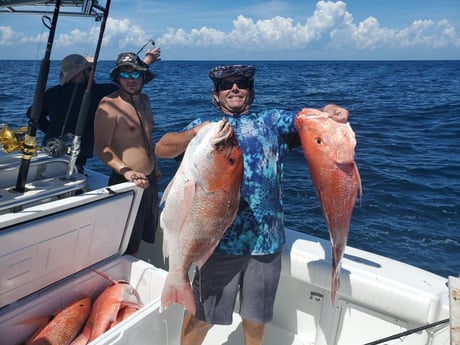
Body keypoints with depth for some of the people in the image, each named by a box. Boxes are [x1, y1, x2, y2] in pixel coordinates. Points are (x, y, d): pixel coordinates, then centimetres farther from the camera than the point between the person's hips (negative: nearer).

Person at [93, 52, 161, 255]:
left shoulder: (144, 101, 10)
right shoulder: (109, 105, -15)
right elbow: (101, 148, -22)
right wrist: (126, 171, -35)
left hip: (150, 181, 8)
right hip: (126, 183, -8)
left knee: (145, 238, 21)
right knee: (126, 249, 2)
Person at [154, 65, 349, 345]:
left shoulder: (273, 121, 11)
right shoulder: (206, 124, 7)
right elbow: (161, 149, -4)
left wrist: (331, 111, -21)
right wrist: (194, 133, -23)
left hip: (267, 239, 2)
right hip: (220, 237, -1)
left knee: (257, 314, 19)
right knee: (202, 313, 11)